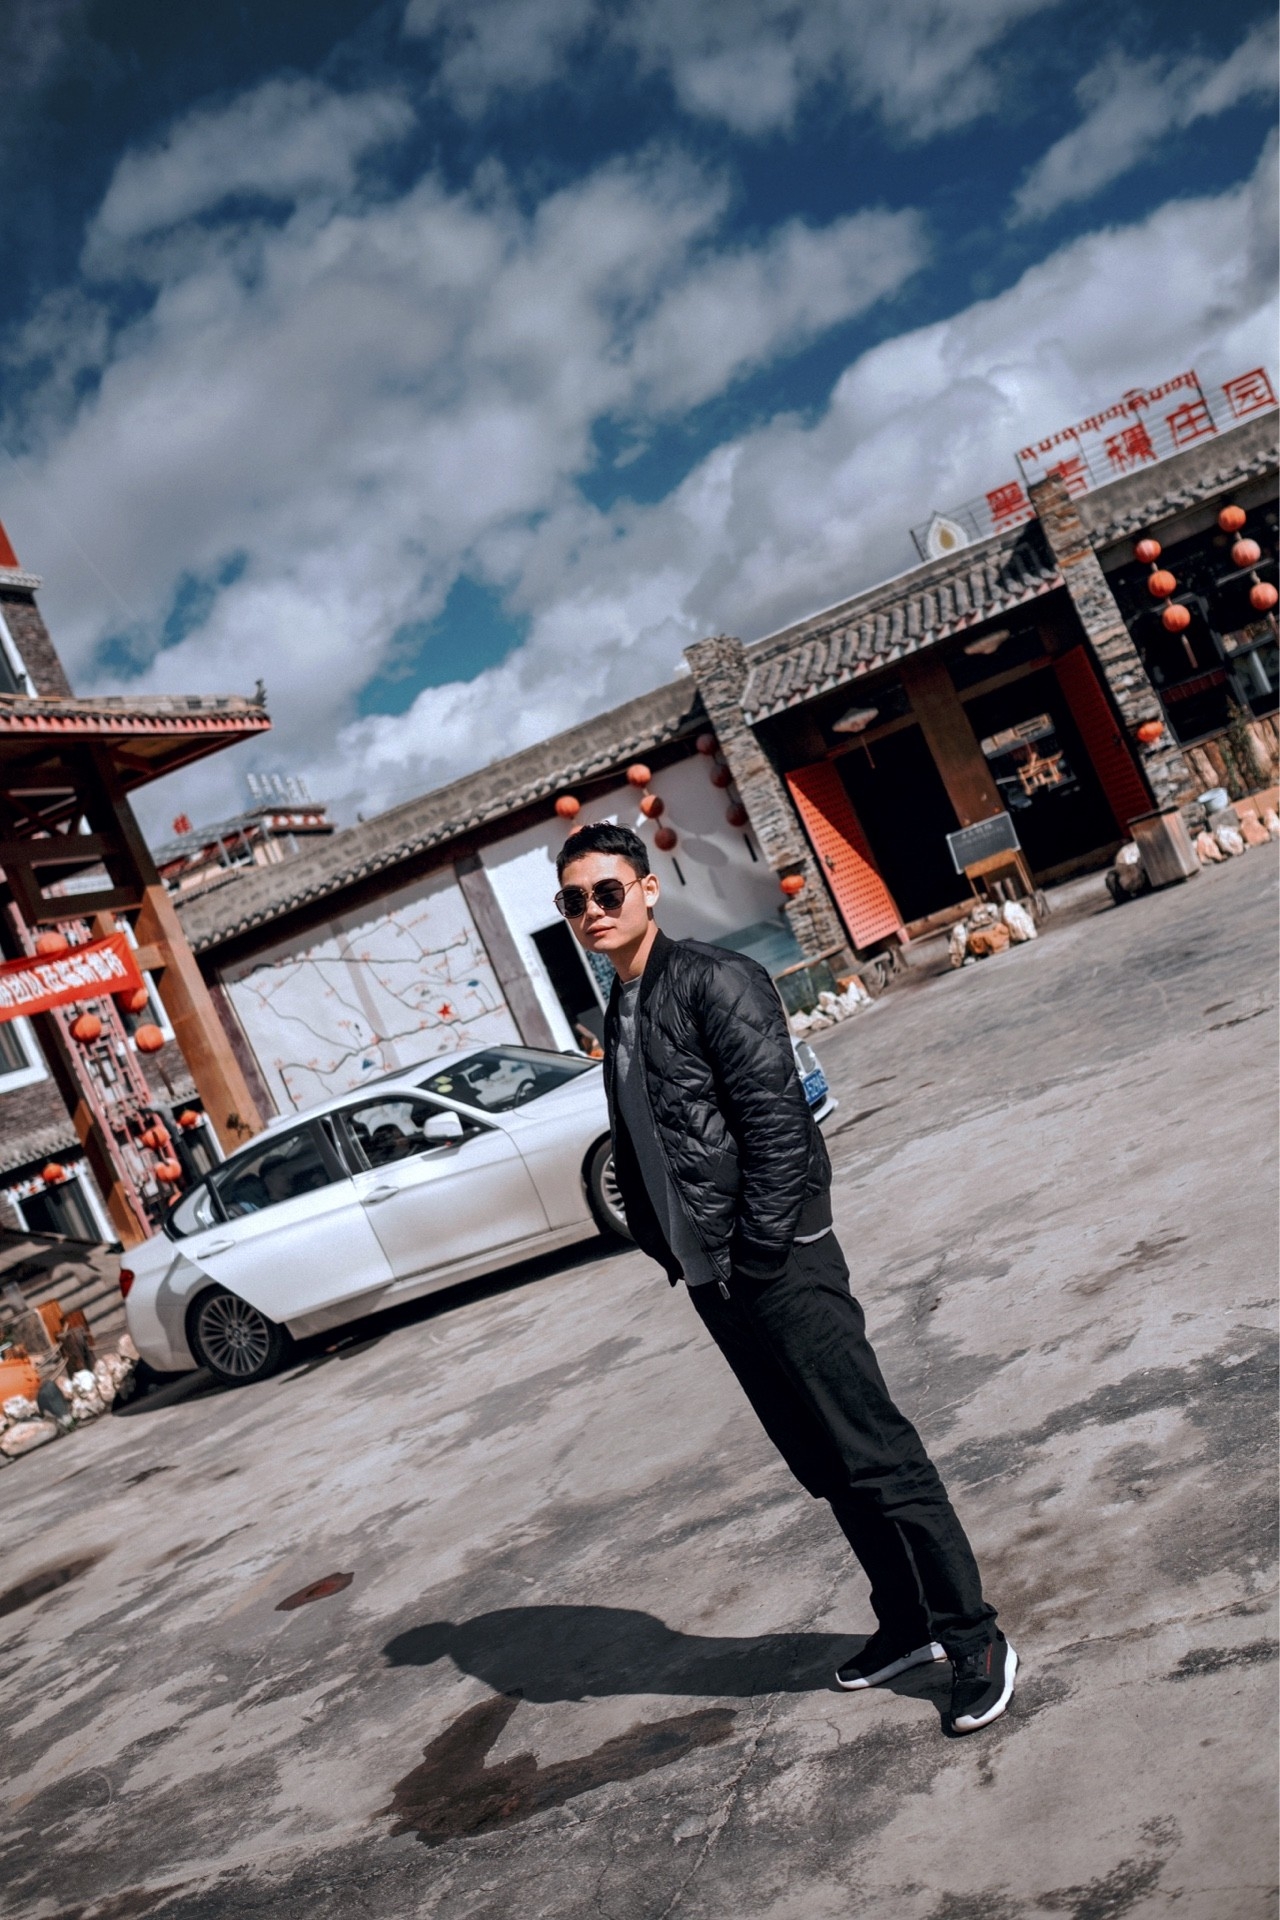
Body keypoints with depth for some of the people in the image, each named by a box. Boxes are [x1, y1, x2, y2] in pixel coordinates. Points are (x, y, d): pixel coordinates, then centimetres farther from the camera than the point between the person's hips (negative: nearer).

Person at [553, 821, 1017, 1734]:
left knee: (875, 1454, -1)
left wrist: (759, 1255, -18)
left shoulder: (715, 981, -11)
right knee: (822, 1464, 17)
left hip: (780, 1263, -8)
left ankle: (974, 1637, 14)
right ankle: (908, 1622, 32)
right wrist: (672, 1251, 10)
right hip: (712, 1275, 8)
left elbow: (776, 1122, -17)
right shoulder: (618, 1014, 14)